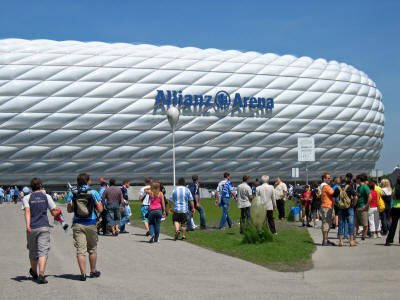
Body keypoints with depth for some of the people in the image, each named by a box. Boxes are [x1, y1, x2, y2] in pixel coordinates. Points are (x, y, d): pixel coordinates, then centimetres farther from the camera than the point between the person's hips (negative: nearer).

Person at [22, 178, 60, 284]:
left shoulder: (26, 198, 6)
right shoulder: (47, 197, 7)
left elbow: (27, 211, -11)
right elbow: (54, 213, 8)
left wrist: (27, 225, -21)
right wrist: (58, 212, 31)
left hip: (32, 228, 1)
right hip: (44, 227, -1)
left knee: (33, 251, 17)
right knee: (43, 251, -8)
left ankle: (34, 272, 37)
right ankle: (41, 275, -25)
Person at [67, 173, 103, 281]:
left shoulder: (72, 193, 1)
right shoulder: (93, 193, -4)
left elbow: (69, 209, 3)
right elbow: (100, 209, -7)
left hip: (77, 224, 1)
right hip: (90, 223, -1)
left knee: (80, 250, 0)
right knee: (92, 249, 15)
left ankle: (83, 273, -6)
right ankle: (93, 271, 24)